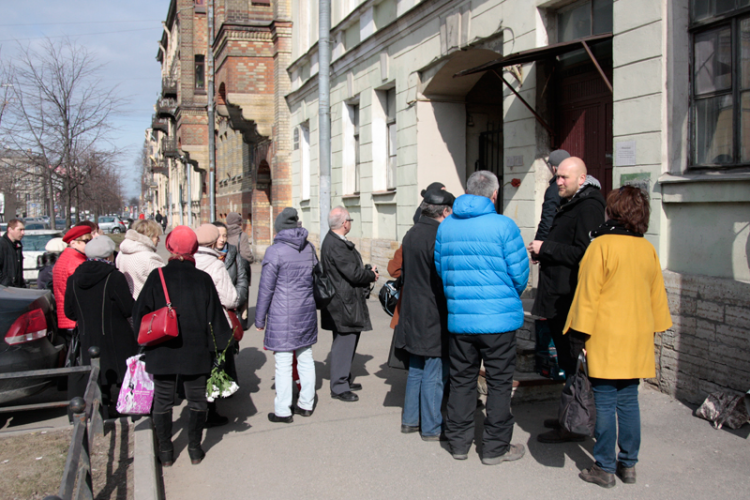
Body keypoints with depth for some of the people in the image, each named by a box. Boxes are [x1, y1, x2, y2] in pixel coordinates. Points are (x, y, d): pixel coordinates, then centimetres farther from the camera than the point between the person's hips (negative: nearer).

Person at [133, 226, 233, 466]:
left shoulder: (157, 277, -8)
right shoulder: (203, 279, -8)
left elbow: (139, 313, -2)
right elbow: (215, 316, -3)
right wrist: (224, 341, 8)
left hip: (161, 351, 0)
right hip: (195, 352, 0)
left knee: (163, 401, 13)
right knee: (197, 401, 14)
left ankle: (165, 451, 21)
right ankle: (195, 448, 20)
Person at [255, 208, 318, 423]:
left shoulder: (275, 251, -12)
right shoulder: (309, 248, 5)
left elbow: (266, 288, -9)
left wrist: (260, 318, -1)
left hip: (282, 316, -6)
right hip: (307, 312, 6)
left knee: (283, 365, 1)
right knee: (306, 359, 15)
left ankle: (283, 411, 9)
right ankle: (306, 404, 25)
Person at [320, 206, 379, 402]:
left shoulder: (335, 241, 13)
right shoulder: (335, 245, -22)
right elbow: (353, 274, -22)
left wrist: (366, 271, 2)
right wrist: (372, 275, -6)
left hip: (346, 301, 11)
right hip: (343, 304, -11)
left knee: (348, 342, 19)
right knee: (344, 342, -2)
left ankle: (345, 379, 31)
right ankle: (338, 387, 8)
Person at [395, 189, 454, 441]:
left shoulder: (410, 235, 8)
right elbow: (445, 279, -19)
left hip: (413, 315, 9)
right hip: (434, 317, -8)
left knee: (416, 370, 18)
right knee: (434, 373, 2)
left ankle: (410, 419, 27)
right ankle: (431, 427, 12)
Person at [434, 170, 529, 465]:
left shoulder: (445, 226, 4)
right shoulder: (504, 226, -10)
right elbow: (519, 274, -7)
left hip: (459, 317, 4)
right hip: (499, 318, -4)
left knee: (461, 380, 15)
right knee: (499, 383, 8)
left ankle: (459, 443, 26)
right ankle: (495, 448, 17)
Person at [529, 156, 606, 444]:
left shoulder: (588, 207, -14)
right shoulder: (569, 205, 18)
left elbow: (583, 253, -23)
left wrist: (546, 248, -16)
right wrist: (544, 254, 10)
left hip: (571, 301, -11)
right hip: (560, 300, 11)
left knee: (573, 363, -3)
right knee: (568, 361, 17)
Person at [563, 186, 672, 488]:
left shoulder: (602, 245, -11)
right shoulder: (648, 249, 5)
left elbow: (587, 293, -11)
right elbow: (657, 296, 13)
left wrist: (578, 335, -6)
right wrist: (654, 327, 24)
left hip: (606, 338, -5)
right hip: (637, 338, 6)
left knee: (605, 403, 1)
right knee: (628, 401, 13)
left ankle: (605, 468, 8)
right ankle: (628, 465, 21)